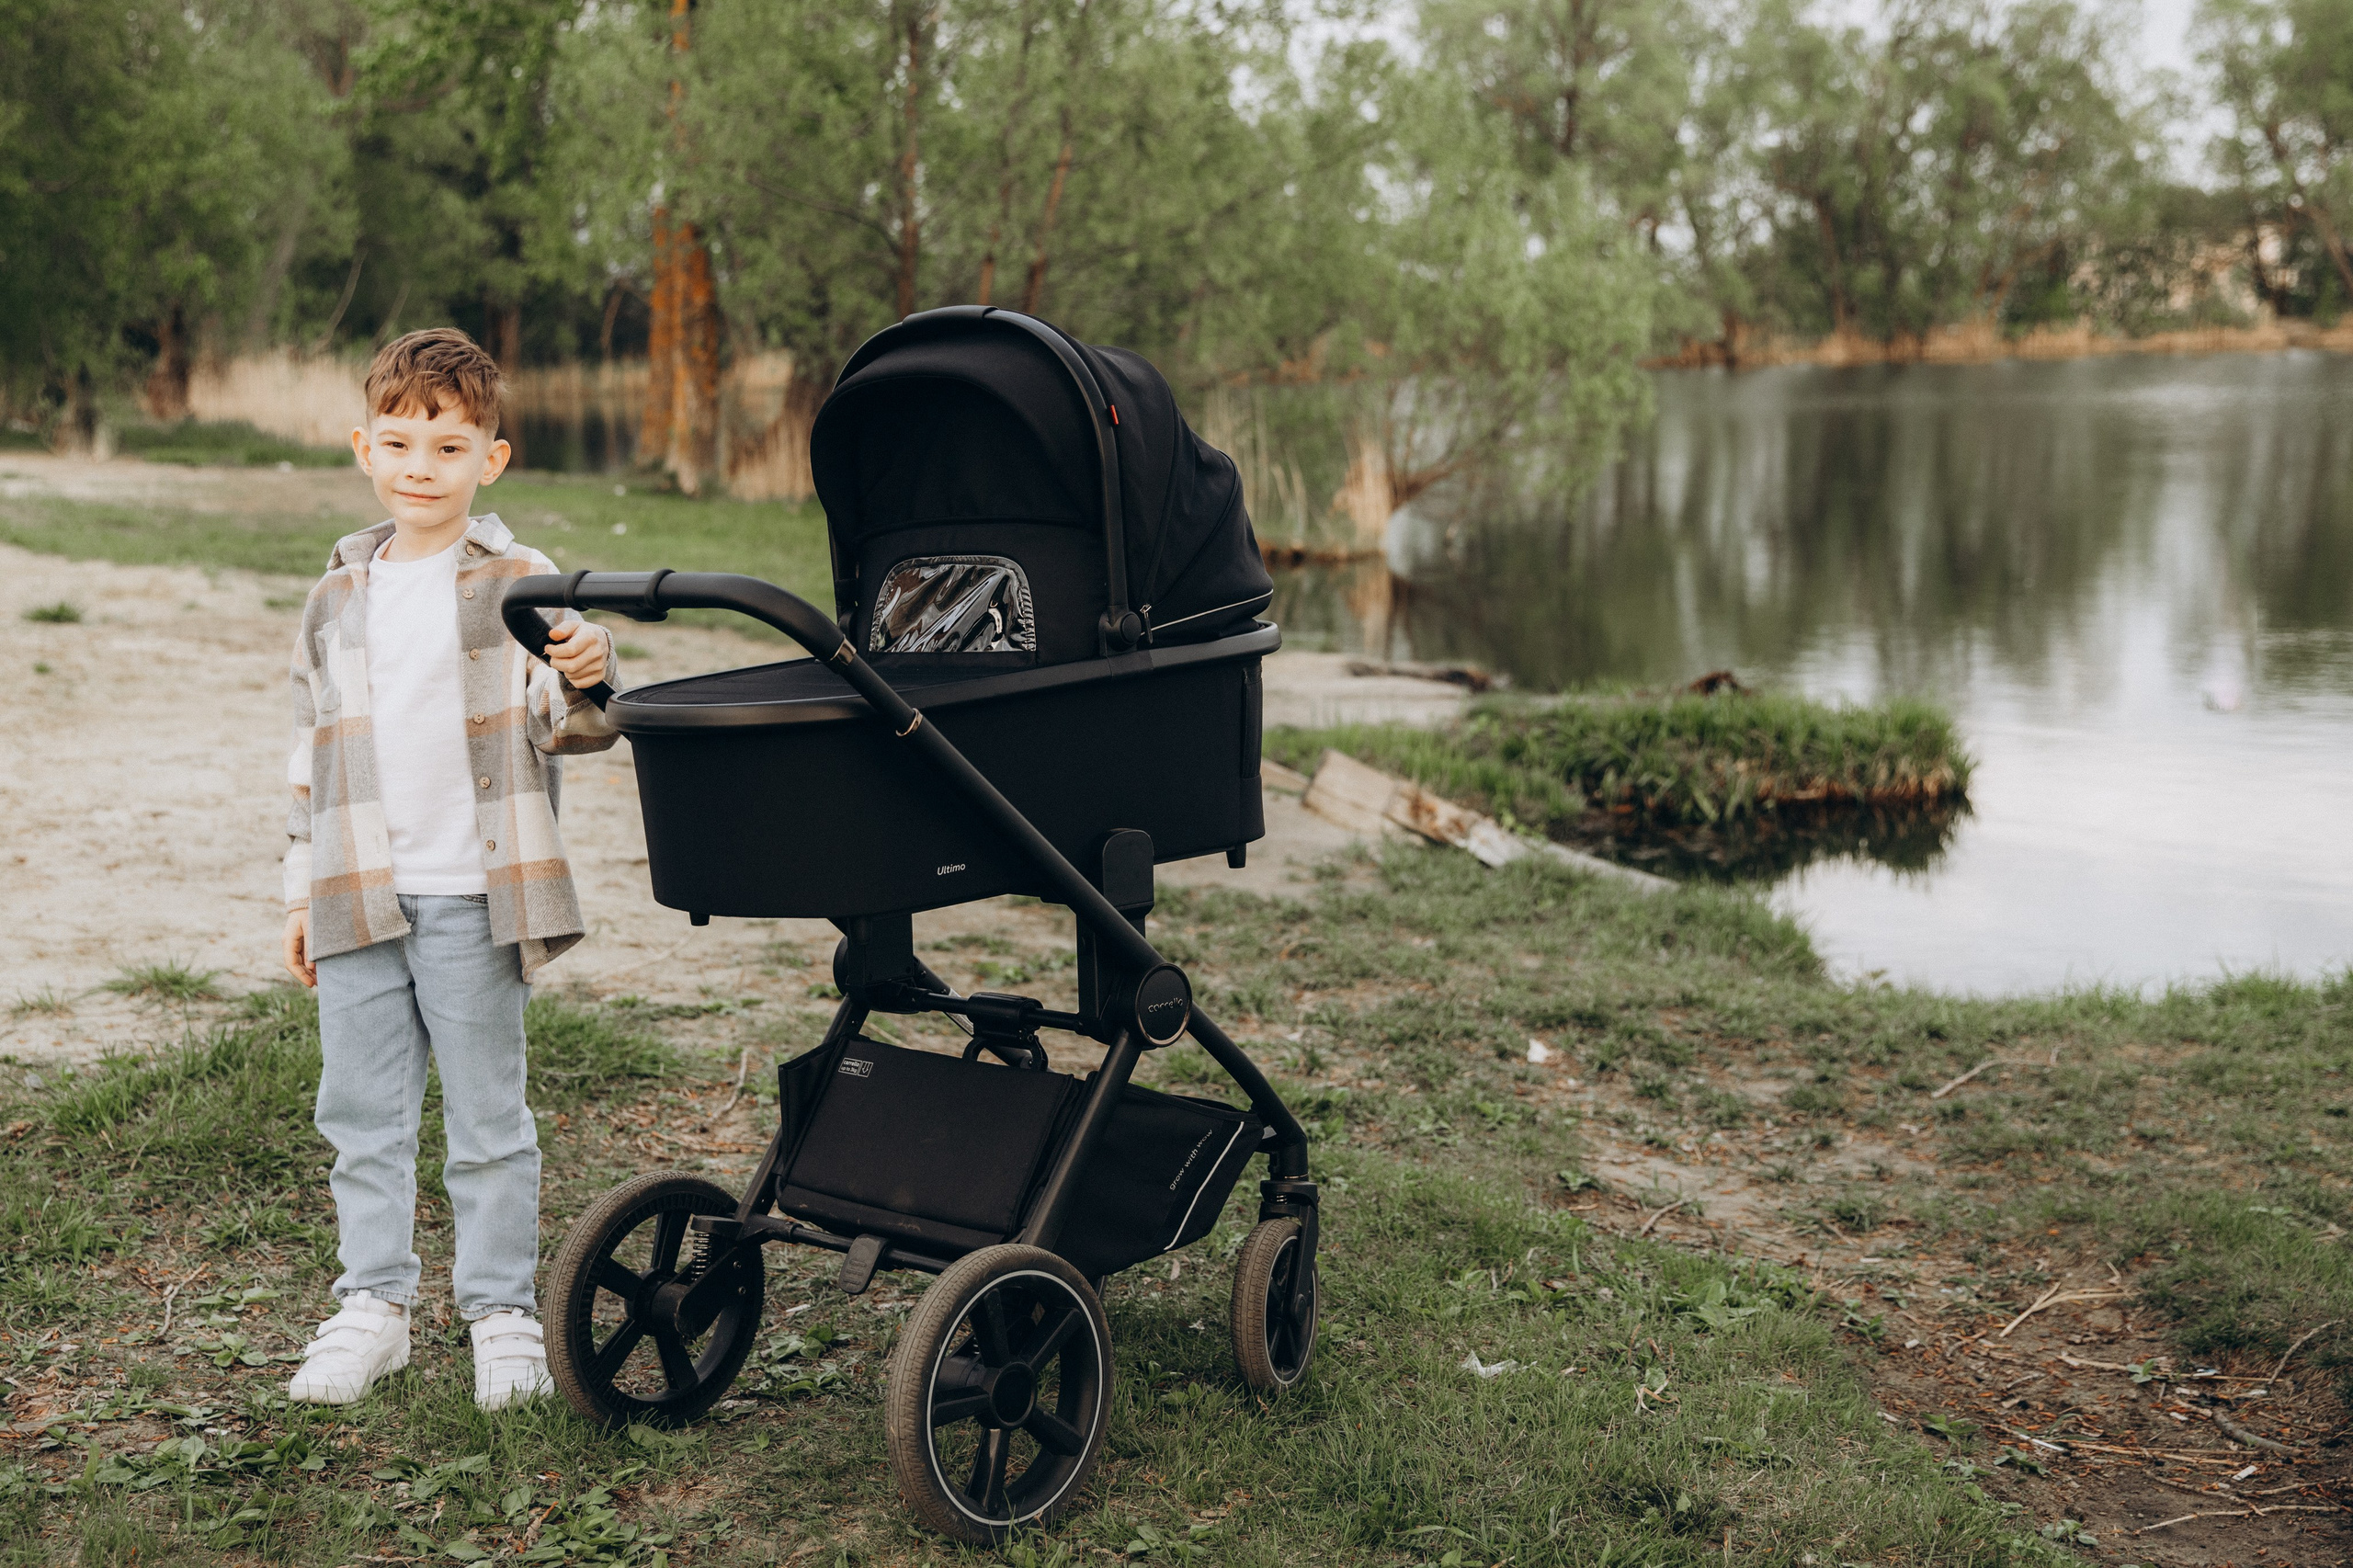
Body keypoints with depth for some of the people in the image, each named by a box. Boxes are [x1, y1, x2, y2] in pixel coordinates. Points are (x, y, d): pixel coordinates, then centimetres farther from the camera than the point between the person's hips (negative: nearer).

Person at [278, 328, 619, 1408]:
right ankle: (374, 1303, 24)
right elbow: (313, 750, 16)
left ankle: (502, 1310, 18)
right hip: (358, 901, 4)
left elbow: (565, 726, -8)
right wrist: (303, 890, 15)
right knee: (361, 1114, 10)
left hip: (474, 896, -4)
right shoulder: (338, 597, 11)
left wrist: (585, 681, -31)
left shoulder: (522, 586, -3)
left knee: (488, 1117, 5)